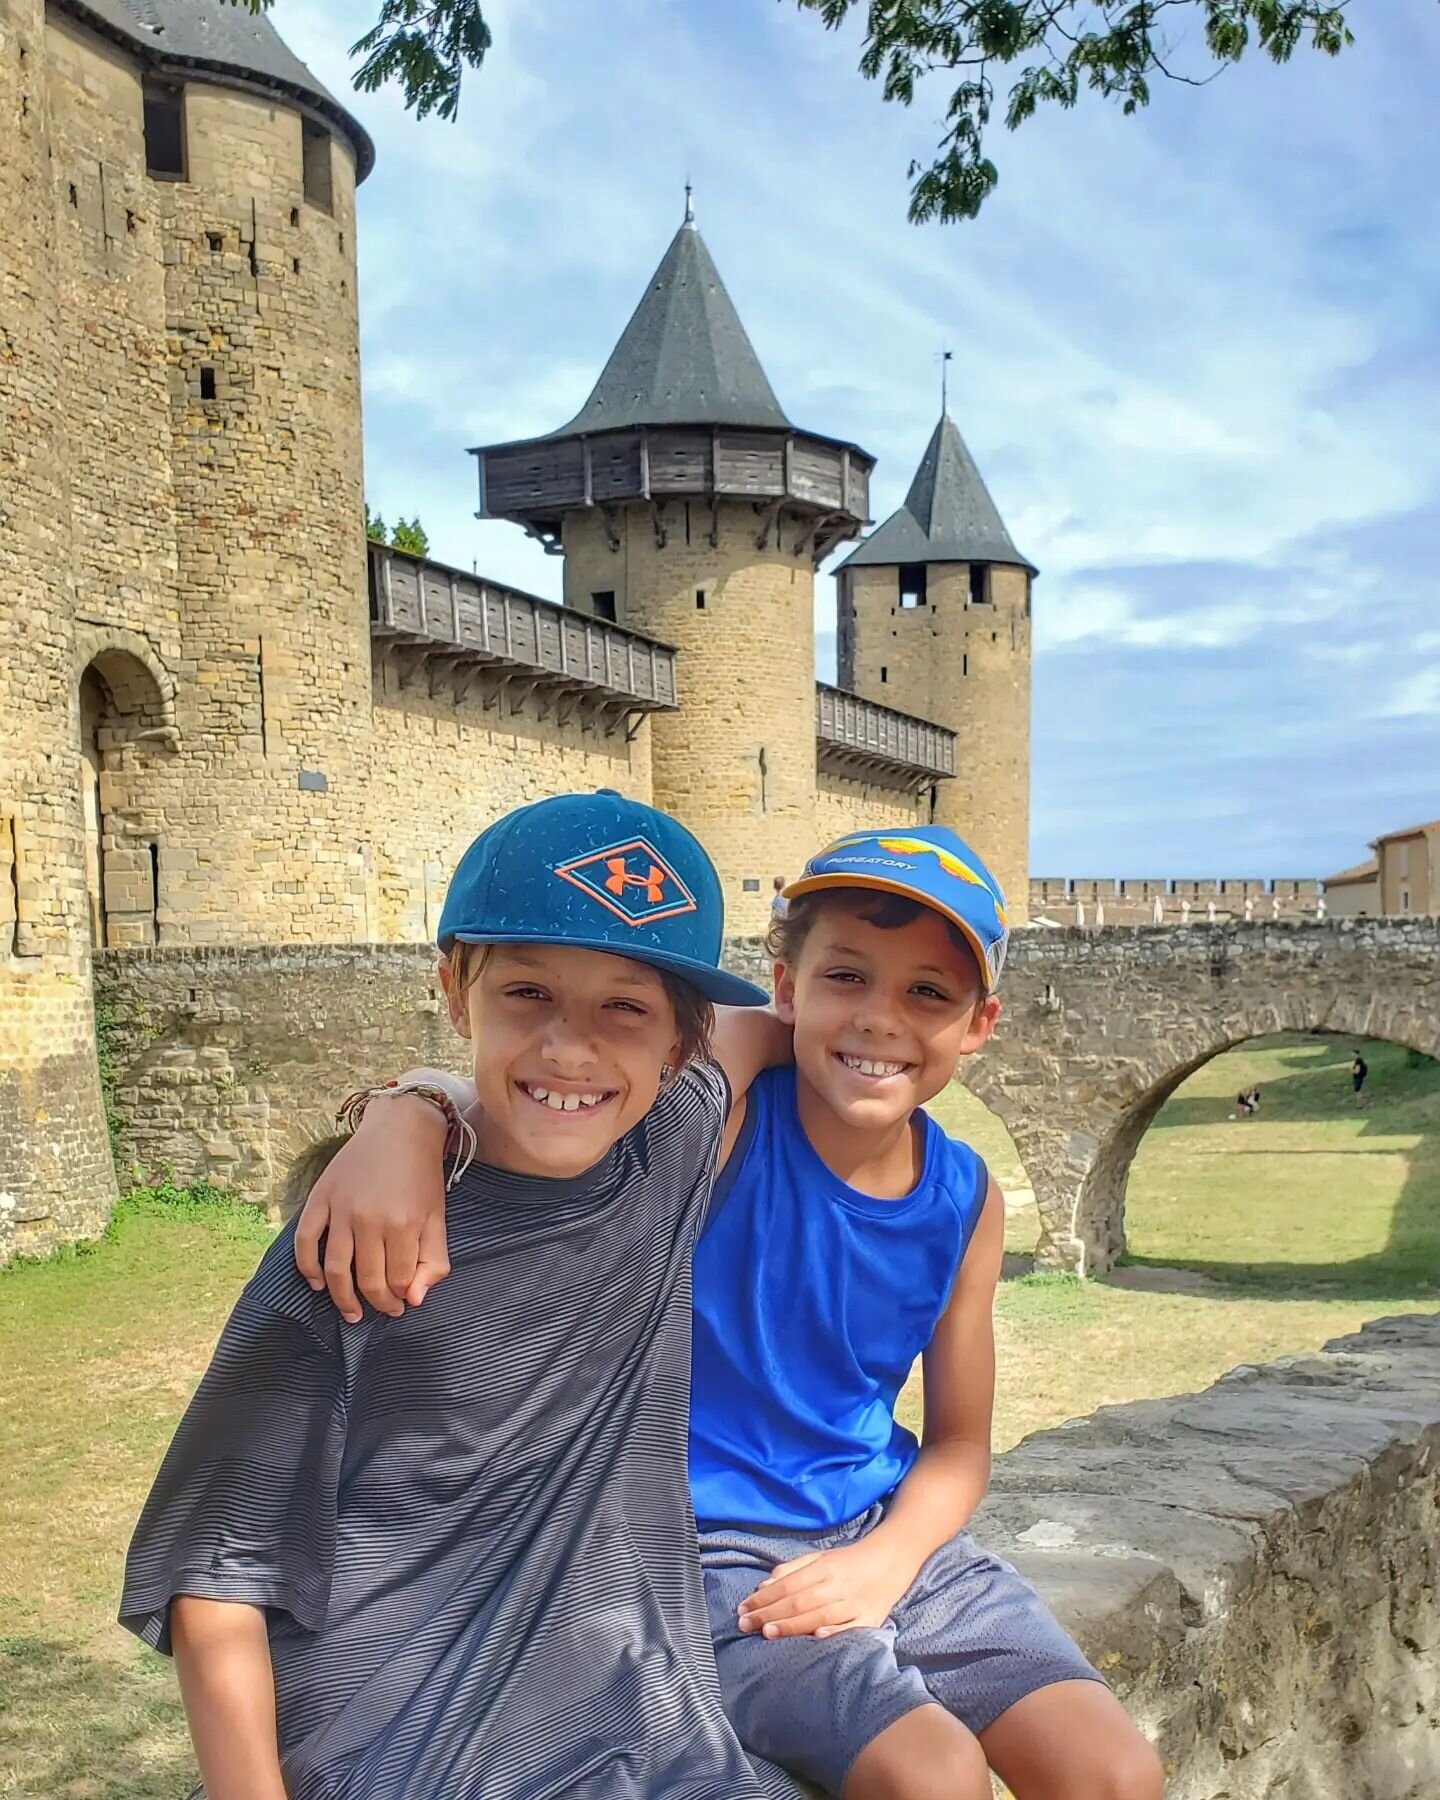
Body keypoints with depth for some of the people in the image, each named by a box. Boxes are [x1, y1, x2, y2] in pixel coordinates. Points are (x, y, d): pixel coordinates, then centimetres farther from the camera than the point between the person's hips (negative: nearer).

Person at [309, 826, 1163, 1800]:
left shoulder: (965, 1201, -2)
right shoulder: (719, 1116, -18)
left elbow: (959, 1441, 6)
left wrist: (884, 1562, -12)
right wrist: (396, 1134, -49)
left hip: (884, 1533, 5)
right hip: (709, 1543, -5)